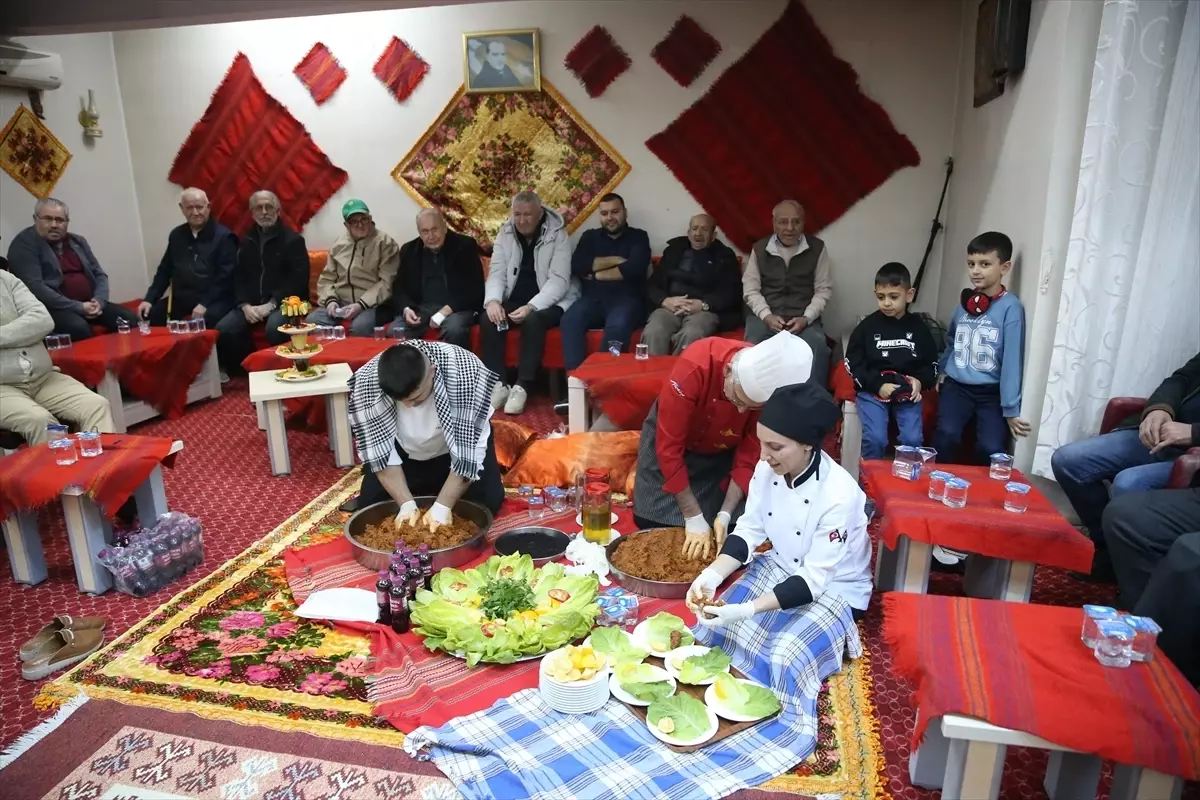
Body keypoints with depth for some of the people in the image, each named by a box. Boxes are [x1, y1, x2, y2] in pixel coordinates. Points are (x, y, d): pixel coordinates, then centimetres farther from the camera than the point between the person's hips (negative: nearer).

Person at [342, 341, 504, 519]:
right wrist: (407, 504, -29)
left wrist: (442, 507, -34)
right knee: (371, 502, -7)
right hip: (406, 452, 2)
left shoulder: (466, 373, -38)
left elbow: (468, 450, -32)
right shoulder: (366, 382, -31)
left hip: (459, 443, -1)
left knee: (488, 501, -14)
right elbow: (379, 450, -22)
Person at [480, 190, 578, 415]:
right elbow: (496, 273, -1)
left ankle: (522, 386, -28)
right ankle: (499, 383, -18)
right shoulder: (505, 234, 4)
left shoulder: (557, 235, -9)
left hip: (549, 302, -4)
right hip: (514, 300, 4)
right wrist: (493, 300, -23)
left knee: (533, 320, -36)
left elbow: (559, 280, -17)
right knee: (488, 319, -24)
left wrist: (531, 306, -31)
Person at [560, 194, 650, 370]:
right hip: (593, 299, 3)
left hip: (626, 299, -3)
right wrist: (614, 260, -3)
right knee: (569, 320, -29)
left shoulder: (638, 237, 11)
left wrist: (596, 274, -2)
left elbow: (634, 268, -8)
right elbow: (577, 267, 2)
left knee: (618, 324, -37)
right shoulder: (590, 237, 20)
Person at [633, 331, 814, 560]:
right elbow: (668, 447, -32)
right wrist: (693, 517, -29)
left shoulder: (771, 387, -30)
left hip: (724, 452, 2)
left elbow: (751, 454, -17)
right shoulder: (694, 366, -39)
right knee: (653, 524, -3)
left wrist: (725, 514, -25)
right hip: (669, 437, -2)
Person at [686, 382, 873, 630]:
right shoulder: (768, 468, -13)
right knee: (715, 627, -9)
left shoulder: (838, 496, -30)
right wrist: (711, 576, -21)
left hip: (835, 589, -4)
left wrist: (746, 610, -36)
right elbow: (749, 530, -5)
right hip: (780, 569, 5)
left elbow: (813, 579, -27)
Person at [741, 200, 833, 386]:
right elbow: (751, 290, 6)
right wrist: (767, 316, -12)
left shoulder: (817, 248, 6)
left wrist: (806, 318, -10)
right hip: (765, 316, 0)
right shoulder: (759, 249, 8)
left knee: (817, 348, -32)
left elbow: (824, 289, 6)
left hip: (804, 318, 0)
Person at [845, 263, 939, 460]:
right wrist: (878, 385, -13)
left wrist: (920, 381, -8)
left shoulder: (919, 327, 7)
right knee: (875, 438, -20)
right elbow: (853, 365, 0)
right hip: (872, 391, -2)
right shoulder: (867, 326, 0)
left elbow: (931, 364, 14)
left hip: (908, 392, 2)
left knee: (913, 439, -16)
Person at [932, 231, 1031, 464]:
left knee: (991, 448, -19)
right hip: (957, 385, 3)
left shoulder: (1011, 307, -11)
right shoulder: (965, 302, 6)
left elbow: (1012, 359, -13)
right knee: (946, 435, -21)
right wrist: (941, 371, 26)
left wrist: (1010, 409, -12)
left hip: (991, 391, -3)